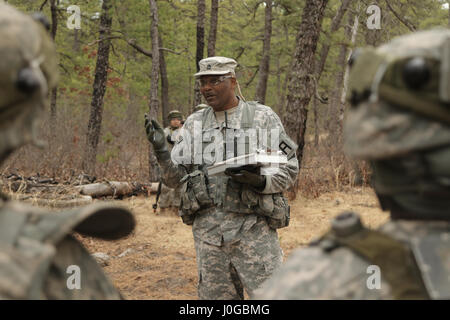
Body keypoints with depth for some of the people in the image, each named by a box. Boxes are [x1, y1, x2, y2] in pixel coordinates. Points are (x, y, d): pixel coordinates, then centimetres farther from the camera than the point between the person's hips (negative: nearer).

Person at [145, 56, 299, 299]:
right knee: (215, 295, 10)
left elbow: (289, 169, 1)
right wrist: (161, 151, -8)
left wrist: (261, 181, -18)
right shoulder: (194, 124, 11)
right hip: (208, 230, 3)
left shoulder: (264, 118, 1)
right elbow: (175, 178, 10)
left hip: (253, 227, -3)